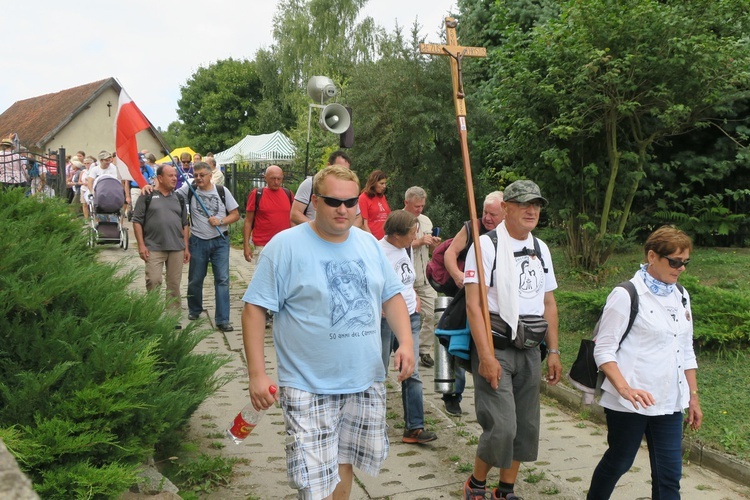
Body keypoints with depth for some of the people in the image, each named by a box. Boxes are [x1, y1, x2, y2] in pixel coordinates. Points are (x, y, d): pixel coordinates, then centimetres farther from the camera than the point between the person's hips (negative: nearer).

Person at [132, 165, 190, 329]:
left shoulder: (179, 198, 14)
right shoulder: (148, 196, 1)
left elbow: (185, 224, 16)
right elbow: (137, 221, -1)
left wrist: (186, 247, 9)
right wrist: (141, 245, -8)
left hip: (177, 248, 4)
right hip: (154, 248, -4)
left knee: (174, 284, 6)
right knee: (153, 281, -9)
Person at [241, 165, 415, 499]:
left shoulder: (369, 244, 7)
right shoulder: (286, 245, -10)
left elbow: (392, 295, 14)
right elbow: (254, 308, -10)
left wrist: (406, 342, -2)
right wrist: (257, 374, -16)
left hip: (366, 383, 5)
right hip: (309, 388, -5)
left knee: (344, 462, 18)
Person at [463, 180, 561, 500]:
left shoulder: (540, 249, 12)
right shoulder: (487, 245, -9)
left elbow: (548, 302, 17)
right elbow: (473, 304, -15)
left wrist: (554, 351, 13)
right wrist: (486, 356, -21)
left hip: (530, 350, 7)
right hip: (495, 347, -7)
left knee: (526, 426, 10)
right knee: (501, 426, -11)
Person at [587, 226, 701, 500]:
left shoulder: (681, 296, 10)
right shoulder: (626, 295, -11)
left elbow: (687, 352, 17)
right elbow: (604, 351, -12)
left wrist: (693, 397, 14)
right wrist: (625, 389, -25)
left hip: (669, 404, 6)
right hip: (630, 403, -6)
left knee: (669, 476, 4)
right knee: (618, 463, 11)